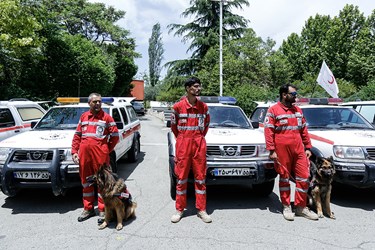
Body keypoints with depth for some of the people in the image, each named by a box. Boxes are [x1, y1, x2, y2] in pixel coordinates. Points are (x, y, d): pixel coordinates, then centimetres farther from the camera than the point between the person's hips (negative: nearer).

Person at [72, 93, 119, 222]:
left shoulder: (106, 117, 1)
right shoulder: (83, 117, 13)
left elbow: (115, 136, 0)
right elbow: (77, 136, 13)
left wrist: (106, 150, 2)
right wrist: (74, 151, 6)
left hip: (100, 155, -4)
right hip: (84, 154, 4)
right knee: (86, 181, 13)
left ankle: (102, 210, 12)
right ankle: (88, 208, 27)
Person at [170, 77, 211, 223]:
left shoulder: (203, 107, 5)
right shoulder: (178, 106, -3)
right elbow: (173, 125, 9)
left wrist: (200, 137, 11)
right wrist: (181, 138, 10)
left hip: (199, 144, 2)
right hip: (183, 144, -2)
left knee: (200, 177, 6)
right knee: (181, 178, 5)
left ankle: (201, 209, 17)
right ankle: (179, 209, 17)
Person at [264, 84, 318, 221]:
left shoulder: (298, 110, 16)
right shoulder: (273, 110, -3)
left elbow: (304, 130, 18)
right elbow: (268, 131, -8)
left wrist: (307, 147, 12)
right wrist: (272, 151, -14)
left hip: (299, 149, 5)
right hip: (282, 150, -5)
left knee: (304, 177, 5)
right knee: (284, 178, 6)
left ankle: (301, 207, 19)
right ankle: (286, 207, 20)